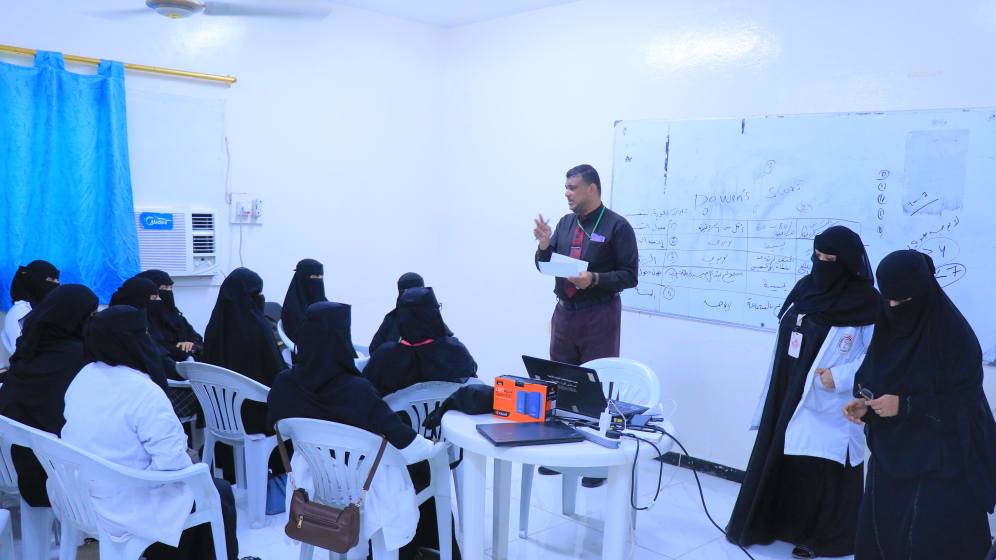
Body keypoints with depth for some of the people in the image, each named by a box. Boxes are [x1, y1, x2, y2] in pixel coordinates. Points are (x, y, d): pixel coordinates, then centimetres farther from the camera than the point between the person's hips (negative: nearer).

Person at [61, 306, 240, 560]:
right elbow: (173, 463, -28)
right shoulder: (145, 393, -26)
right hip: (128, 507, -8)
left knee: (195, 482, 27)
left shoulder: (82, 377, 0)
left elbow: (102, 440, 11)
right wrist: (186, 459, -6)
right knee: (220, 493, 12)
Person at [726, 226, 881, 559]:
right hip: (788, 395, 6)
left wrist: (839, 377, -22)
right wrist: (776, 391, 14)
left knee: (823, 470, 3)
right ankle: (763, 523, 27)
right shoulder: (803, 288, 6)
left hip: (830, 406, -6)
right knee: (774, 459, 13)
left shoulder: (867, 304, -12)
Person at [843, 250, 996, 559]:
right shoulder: (887, 325, 2)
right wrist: (864, 403, -9)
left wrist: (905, 406, -21)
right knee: (878, 529, 9)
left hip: (941, 458, -6)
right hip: (892, 450, 6)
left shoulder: (953, 333, -16)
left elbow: (964, 400, -14)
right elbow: (872, 378, 11)